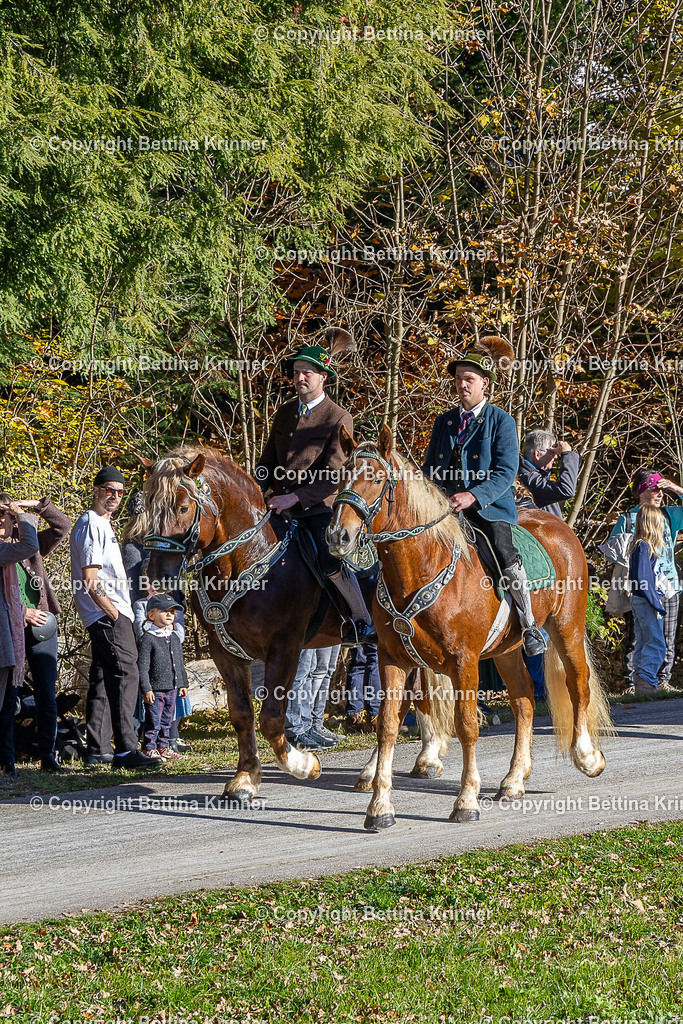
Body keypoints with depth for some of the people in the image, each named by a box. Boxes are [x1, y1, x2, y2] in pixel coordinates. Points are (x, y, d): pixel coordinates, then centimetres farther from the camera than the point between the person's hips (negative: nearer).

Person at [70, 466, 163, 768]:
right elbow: (90, 581, -19)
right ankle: (126, 749, -20)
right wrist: (114, 613, -17)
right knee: (125, 675, -15)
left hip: (114, 613, 11)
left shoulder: (103, 525, 21)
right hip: (107, 614, -11)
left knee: (104, 680, 12)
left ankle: (98, 749, 16)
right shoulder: (91, 525, -12)